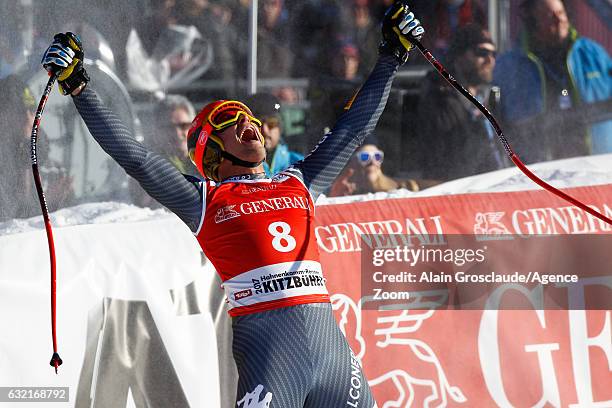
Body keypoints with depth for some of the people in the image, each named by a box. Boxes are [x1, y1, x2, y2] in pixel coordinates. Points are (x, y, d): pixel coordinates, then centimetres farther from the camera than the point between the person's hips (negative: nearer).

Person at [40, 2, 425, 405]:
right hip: (266, 339, -5)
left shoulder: (300, 184, 22)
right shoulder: (205, 200, 10)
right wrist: (77, 85, 3)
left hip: (328, 338, 5)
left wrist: (393, 54, 33)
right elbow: (131, 155, 6)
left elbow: (354, 129, 29)